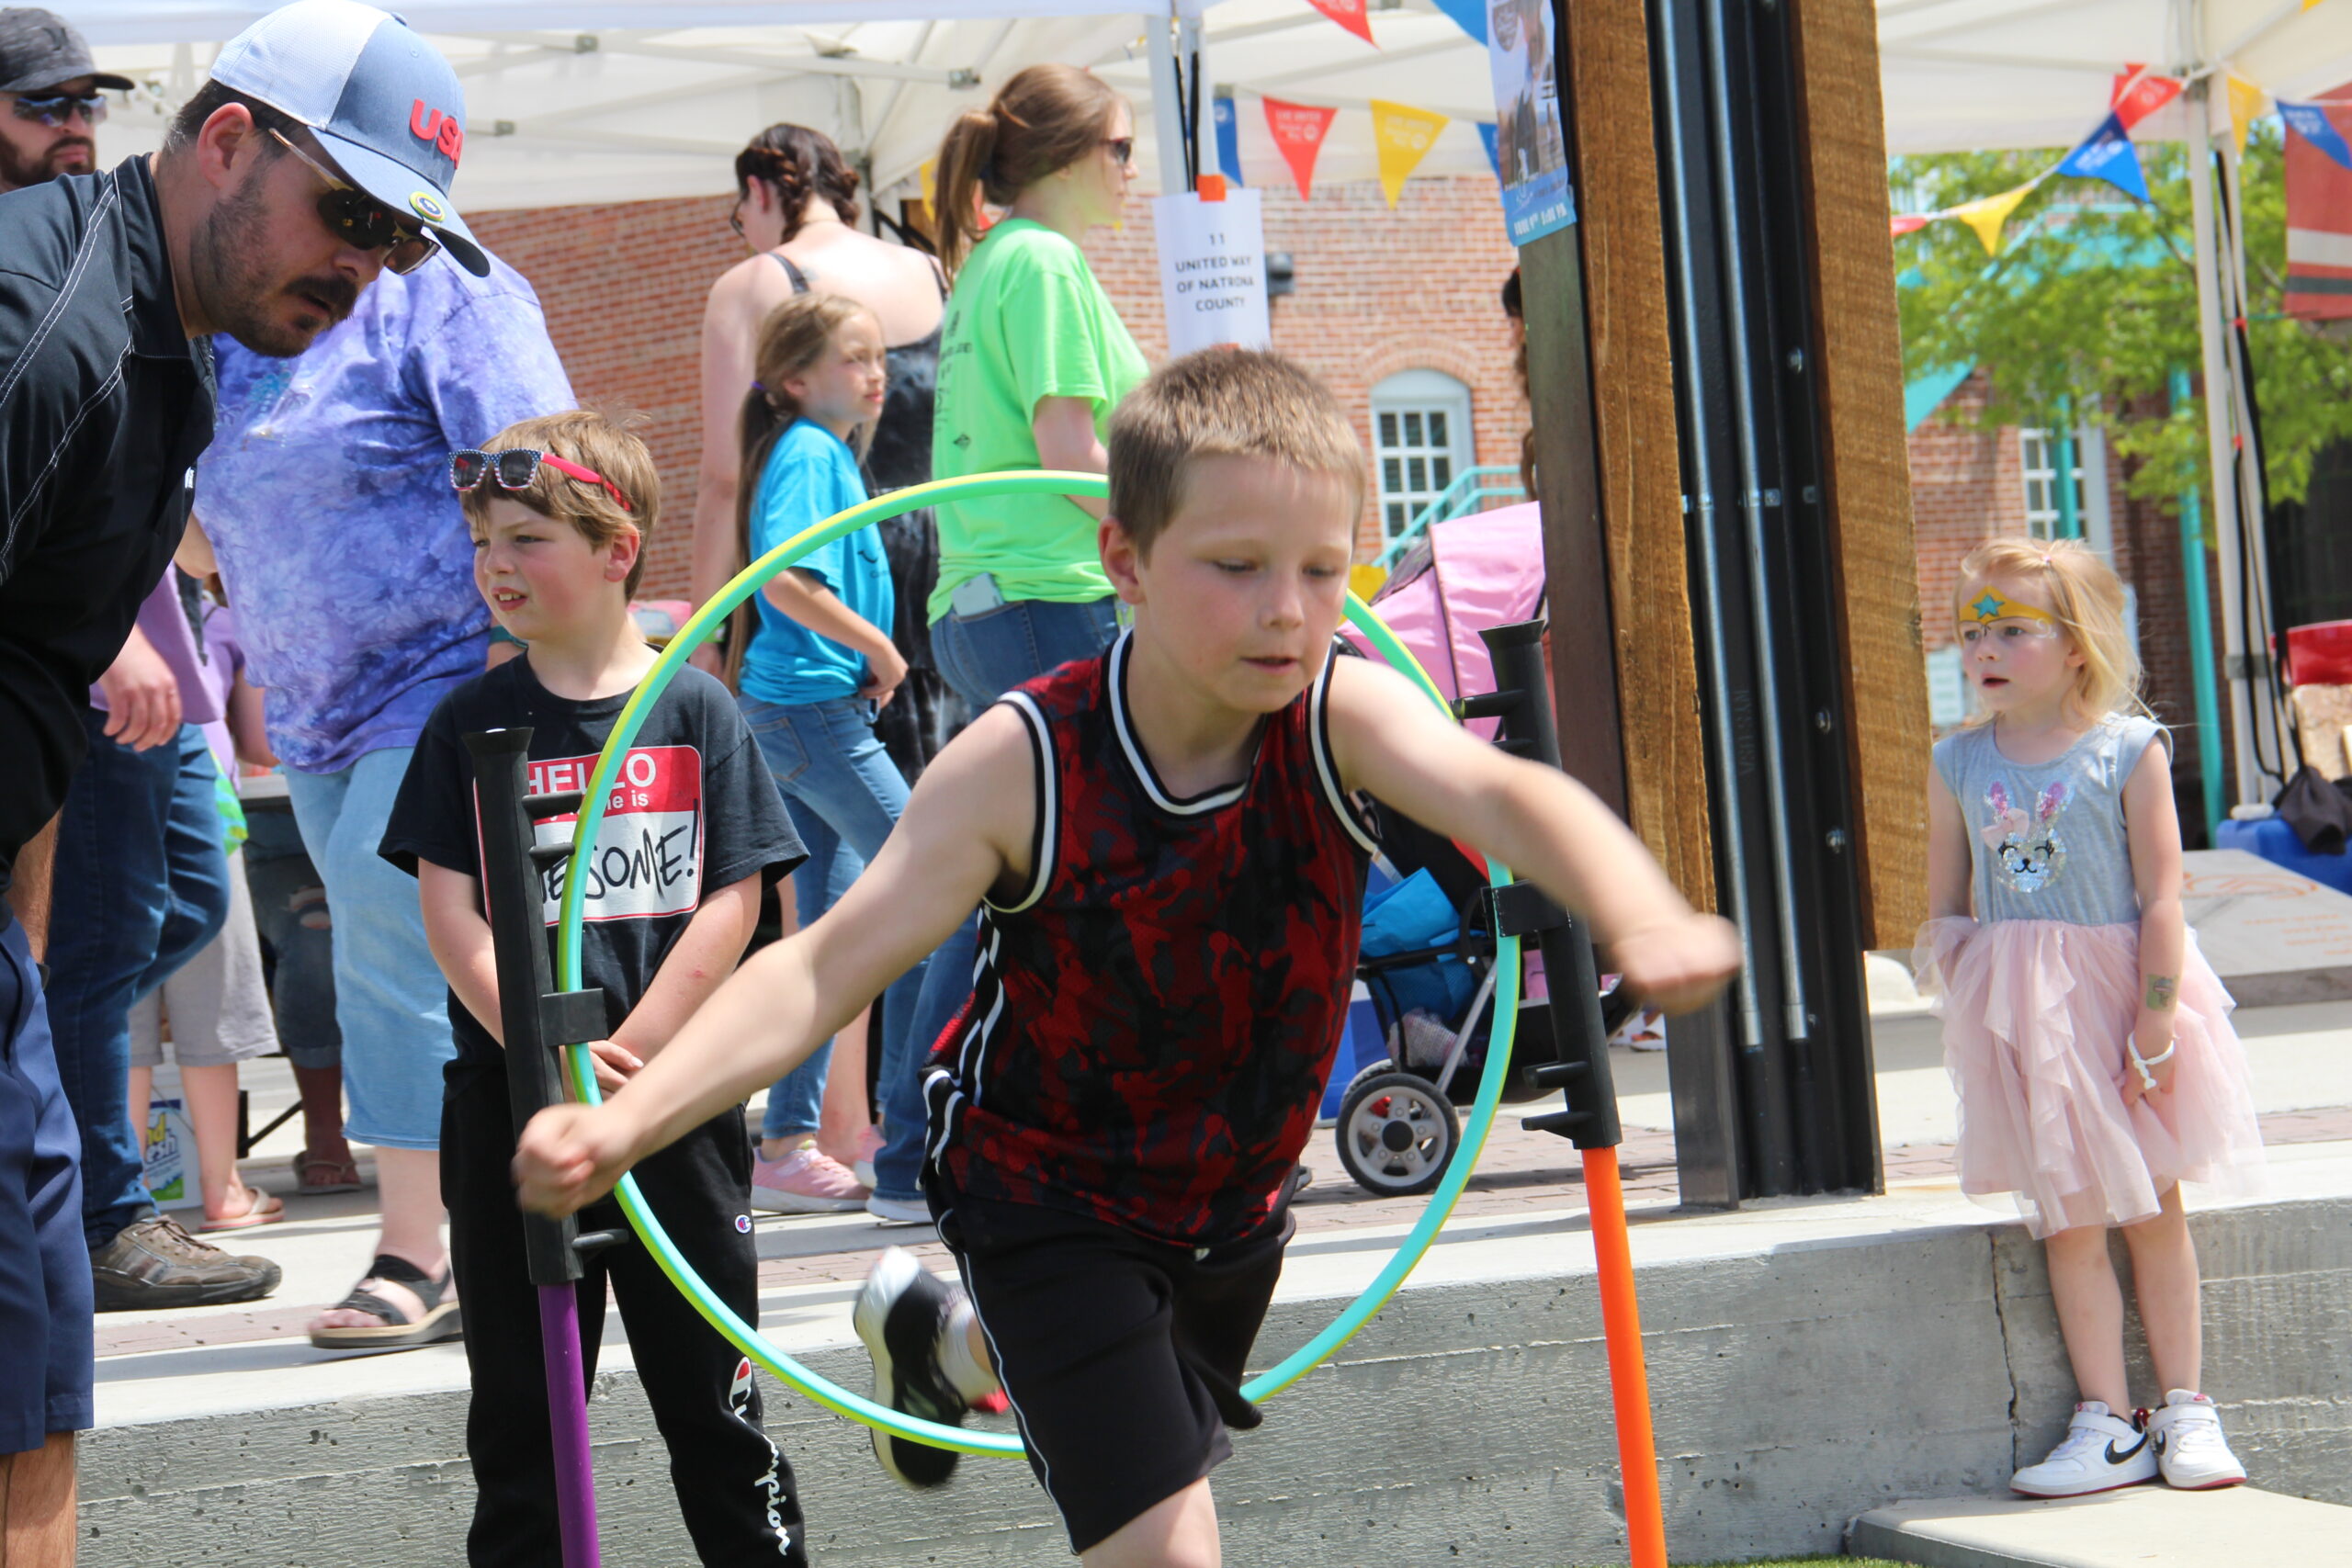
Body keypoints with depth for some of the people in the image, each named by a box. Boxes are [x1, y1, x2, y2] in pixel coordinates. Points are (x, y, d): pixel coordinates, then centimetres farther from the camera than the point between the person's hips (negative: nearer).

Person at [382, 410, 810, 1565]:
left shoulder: (698, 713, -1)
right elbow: (447, 906, -3)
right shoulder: (471, 723, 3)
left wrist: (629, 1055, -15)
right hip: (508, 1105, 1)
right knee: (519, 1394, 10)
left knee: (709, 1382, 7)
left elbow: (730, 906, -6)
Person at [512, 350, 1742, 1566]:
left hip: (1235, 1190, 5)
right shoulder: (1022, 767, -27)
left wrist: (1642, 919, -64)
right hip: (1046, 1187, -4)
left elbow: (1500, 794, -42)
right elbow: (825, 967, -28)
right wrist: (627, 1119, -41)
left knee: (1180, 1429, 31)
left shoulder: (1344, 716, -23)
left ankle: (935, 1337, 59)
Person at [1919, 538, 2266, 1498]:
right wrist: (1969, 1011, -5)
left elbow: (2161, 897, -9)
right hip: (2019, 1015, 2)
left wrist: (2156, 1023, -14)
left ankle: (2185, 1409, 18)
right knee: (2067, 1220, 2)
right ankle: (2108, 1426, 8)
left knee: (2152, 1206, 8)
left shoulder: (2127, 749, -6)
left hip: (2118, 993, -2)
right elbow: (1946, 909, 7)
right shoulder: (1957, 764, 3)